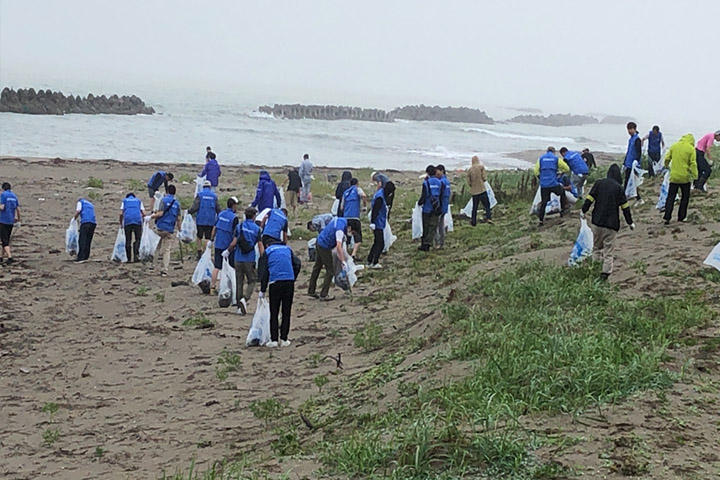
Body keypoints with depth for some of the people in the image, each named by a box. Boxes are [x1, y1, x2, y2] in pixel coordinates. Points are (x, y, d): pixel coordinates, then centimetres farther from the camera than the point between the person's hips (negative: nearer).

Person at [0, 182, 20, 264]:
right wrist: (18, 219, 22)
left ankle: (10, 257, -18)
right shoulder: (14, 196, 8)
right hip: (11, 221, 6)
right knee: (7, 239, 17)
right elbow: (18, 209, 8)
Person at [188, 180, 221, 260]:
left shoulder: (200, 194, -2)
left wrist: (189, 211, 8)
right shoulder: (214, 196, 3)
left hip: (200, 219, -1)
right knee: (207, 237, 3)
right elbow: (218, 209, 3)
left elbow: (195, 207, -9)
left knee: (199, 236, 12)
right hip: (210, 220, 1)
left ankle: (199, 254, 14)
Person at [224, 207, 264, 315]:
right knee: (252, 280, 9)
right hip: (250, 259, -2)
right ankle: (245, 298, -16)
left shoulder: (239, 226, 0)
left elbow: (234, 243, -4)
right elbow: (260, 246, -6)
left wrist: (228, 251, 14)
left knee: (239, 282, 10)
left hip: (238, 259, 2)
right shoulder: (256, 229, -4)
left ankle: (240, 307, 14)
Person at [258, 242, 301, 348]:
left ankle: (274, 340, 3)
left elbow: (263, 272, 5)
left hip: (275, 283, -2)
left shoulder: (267, 252, 11)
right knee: (286, 312, 9)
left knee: (274, 313, 6)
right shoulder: (287, 249, 19)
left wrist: (262, 290, 7)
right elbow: (297, 264, 9)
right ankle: (284, 340, 9)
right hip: (289, 282, 2)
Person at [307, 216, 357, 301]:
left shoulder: (342, 220, 0)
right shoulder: (340, 230, -27)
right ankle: (323, 295, 2)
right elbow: (338, 246, -33)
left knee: (317, 268, 18)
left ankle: (311, 291, 28)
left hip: (319, 242, 10)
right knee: (330, 271, -2)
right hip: (325, 247, -10)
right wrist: (343, 261, -30)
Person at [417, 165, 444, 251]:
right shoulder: (439, 183, 3)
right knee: (432, 227, 5)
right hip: (436, 209, 3)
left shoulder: (426, 182, -10)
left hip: (427, 209, -3)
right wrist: (440, 208, 16)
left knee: (425, 227, 8)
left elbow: (423, 196, -13)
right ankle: (428, 244, -3)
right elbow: (441, 196, 8)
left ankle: (423, 245, 14)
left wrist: (419, 203, 4)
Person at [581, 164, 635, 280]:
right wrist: (630, 222, 8)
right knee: (608, 249, 3)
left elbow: (589, 199, 1)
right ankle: (606, 271, -2)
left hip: (597, 221, 2)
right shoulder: (619, 188, -3)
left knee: (596, 247, 16)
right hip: (612, 223, -2)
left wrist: (584, 211, 15)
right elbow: (625, 207, -1)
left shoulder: (599, 183, 1)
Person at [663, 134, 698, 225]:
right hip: (685, 177, -2)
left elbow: (667, 158, 7)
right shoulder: (691, 149, -7)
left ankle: (667, 217, -3)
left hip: (674, 176, 3)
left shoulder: (674, 146, 3)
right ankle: (681, 217, 16)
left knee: (671, 197, 7)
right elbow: (693, 164, -11)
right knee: (685, 197, 14)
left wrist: (666, 166, 26)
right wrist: (695, 176, -7)